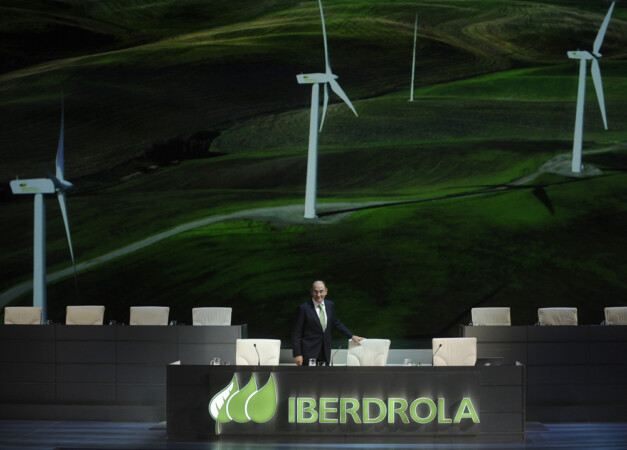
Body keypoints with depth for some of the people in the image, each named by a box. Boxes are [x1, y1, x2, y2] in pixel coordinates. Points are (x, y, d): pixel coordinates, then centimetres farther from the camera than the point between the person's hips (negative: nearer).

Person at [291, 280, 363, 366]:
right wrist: (297, 354, -11)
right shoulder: (303, 308, -10)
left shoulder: (330, 305, 7)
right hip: (309, 351, -5)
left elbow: (336, 323, 23)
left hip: (325, 352, 5)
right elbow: (296, 333, -8)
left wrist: (352, 336, 18)